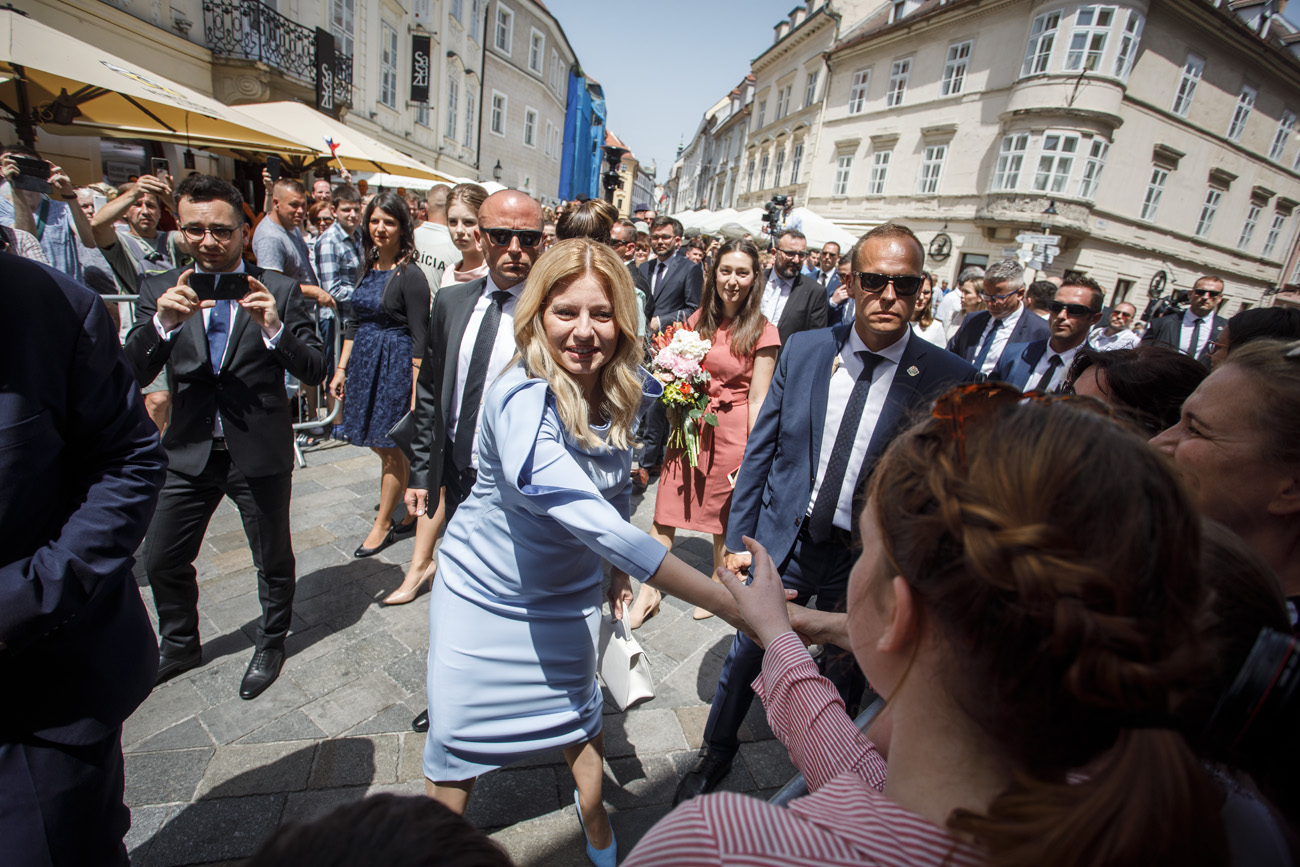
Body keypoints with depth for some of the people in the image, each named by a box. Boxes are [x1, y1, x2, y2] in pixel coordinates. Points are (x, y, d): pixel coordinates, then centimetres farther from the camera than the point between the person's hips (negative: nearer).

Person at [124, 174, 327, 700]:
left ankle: (271, 645, 39)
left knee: (273, 561, 14)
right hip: (189, 453, 3)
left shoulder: (279, 291, -6)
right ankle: (179, 646, 43)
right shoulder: (160, 292, 1)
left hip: (260, 454, -3)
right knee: (162, 562, 16)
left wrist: (275, 328, -27)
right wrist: (162, 324, -23)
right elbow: (132, 375, -6)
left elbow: (315, 371, -11)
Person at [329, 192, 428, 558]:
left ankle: (383, 525, 18)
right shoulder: (368, 268, 10)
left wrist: (416, 390, -18)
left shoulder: (409, 274, -12)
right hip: (364, 362, 8)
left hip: (397, 364, -8)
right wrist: (341, 369, 12)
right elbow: (354, 322, 15)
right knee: (378, 443, 14)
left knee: (391, 449, 3)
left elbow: (420, 338, -15)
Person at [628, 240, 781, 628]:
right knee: (666, 512, 5)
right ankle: (649, 593, 20)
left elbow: (757, 400, -10)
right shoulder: (697, 319, 7)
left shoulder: (762, 331, -8)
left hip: (731, 433, -4)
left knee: (724, 517, 13)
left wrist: (752, 457, -12)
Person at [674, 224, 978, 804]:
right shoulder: (804, 350, -5)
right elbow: (761, 448, 0)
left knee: (843, 679, 21)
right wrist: (738, 538, 0)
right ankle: (716, 756, 45)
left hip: (864, 560, -1)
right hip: (783, 540, 2)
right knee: (744, 658, 16)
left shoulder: (948, 379, -12)